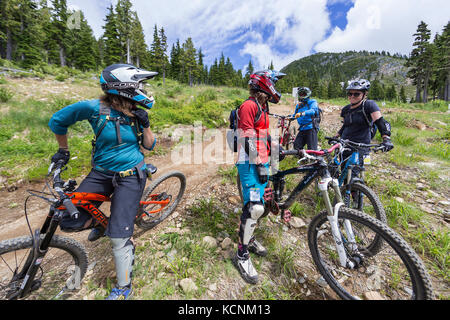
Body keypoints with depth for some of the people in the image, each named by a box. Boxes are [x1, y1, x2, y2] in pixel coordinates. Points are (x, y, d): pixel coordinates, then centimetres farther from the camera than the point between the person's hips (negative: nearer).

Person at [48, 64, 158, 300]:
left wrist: (145, 125, -14)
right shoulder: (95, 108, -10)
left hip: (130, 176, -1)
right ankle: (98, 223, 34)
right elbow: (58, 120, 4)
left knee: (119, 236, -3)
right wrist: (63, 150, 11)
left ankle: (124, 287, 21)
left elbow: (149, 145, 1)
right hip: (101, 173, 2)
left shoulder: (135, 113, -2)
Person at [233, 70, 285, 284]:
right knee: (254, 207, -14)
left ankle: (249, 238, 34)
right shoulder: (249, 106, -10)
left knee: (257, 204, 15)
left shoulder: (262, 107, 21)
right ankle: (242, 255, 3)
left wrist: (270, 156, 26)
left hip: (261, 162, 10)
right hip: (250, 163, -10)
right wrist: (260, 166, -18)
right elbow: (248, 139, -18)